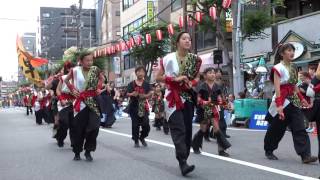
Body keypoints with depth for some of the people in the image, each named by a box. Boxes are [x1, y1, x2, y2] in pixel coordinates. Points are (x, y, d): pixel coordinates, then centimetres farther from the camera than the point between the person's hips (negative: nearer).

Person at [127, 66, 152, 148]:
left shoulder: (146, 84, 7)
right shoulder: (132, 84, 3)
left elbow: (150, 93, 3)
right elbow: (127, 94, 3)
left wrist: (145, 96, -17)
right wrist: (132, 94, -18)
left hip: (143, 106, 1)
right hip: (134, 106, -1)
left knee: (146, 125, -3)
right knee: (135, 124, 1)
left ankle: (142, 137, 24)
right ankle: (136, 141, 17)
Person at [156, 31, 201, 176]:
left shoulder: (195, 59, 5)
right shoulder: (168, 58, -6)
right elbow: (158, 77, -1)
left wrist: (191, 83, -5)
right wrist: (175, 79, -15)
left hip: (188, 97, 4)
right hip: (173, 97, -4)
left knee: (188, 129, 5)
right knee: (179, 129, -14)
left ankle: (183, 159, 17)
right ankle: (183, 163, -20)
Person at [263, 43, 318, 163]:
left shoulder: (292, 68, 11)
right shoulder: (278, 68, -11)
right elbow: (277, 88, -19)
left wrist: (301, 99, 16)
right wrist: (279, 106, -26)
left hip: (293, 101, 6)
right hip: (282, 101, -6)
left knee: (299, 128, -5)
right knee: (276, 129, 7)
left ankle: (305, 155, -8)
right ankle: (268, 151, 27)